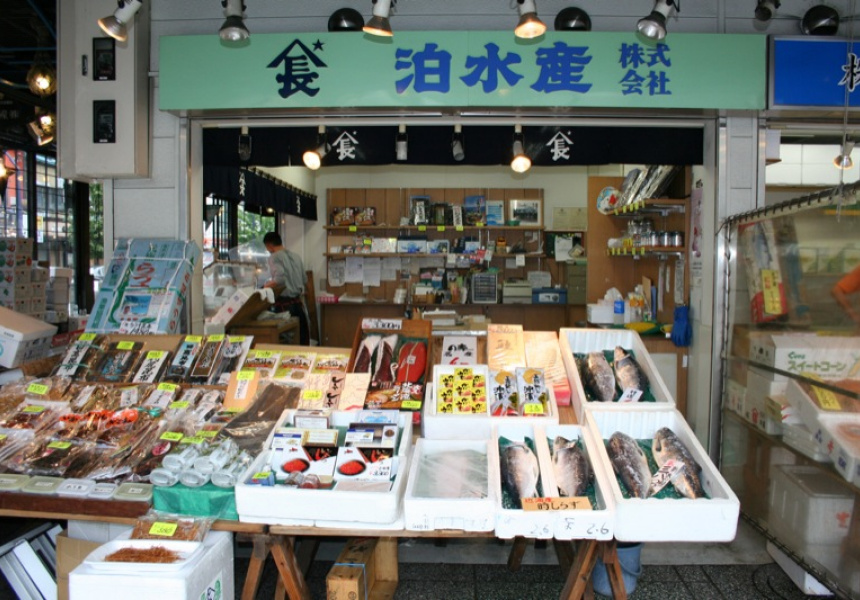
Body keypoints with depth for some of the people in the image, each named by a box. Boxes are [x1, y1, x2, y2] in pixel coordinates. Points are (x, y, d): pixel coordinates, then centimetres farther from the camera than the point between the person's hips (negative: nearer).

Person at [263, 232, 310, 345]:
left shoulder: (274, 257, -9)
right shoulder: (296, 256, 11)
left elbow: (279, 279, -23)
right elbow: (304, 279, 15)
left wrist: (266, 286, -7)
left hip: (284, 303, -6)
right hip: (298, 302, 6)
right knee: (302, 336, 9)